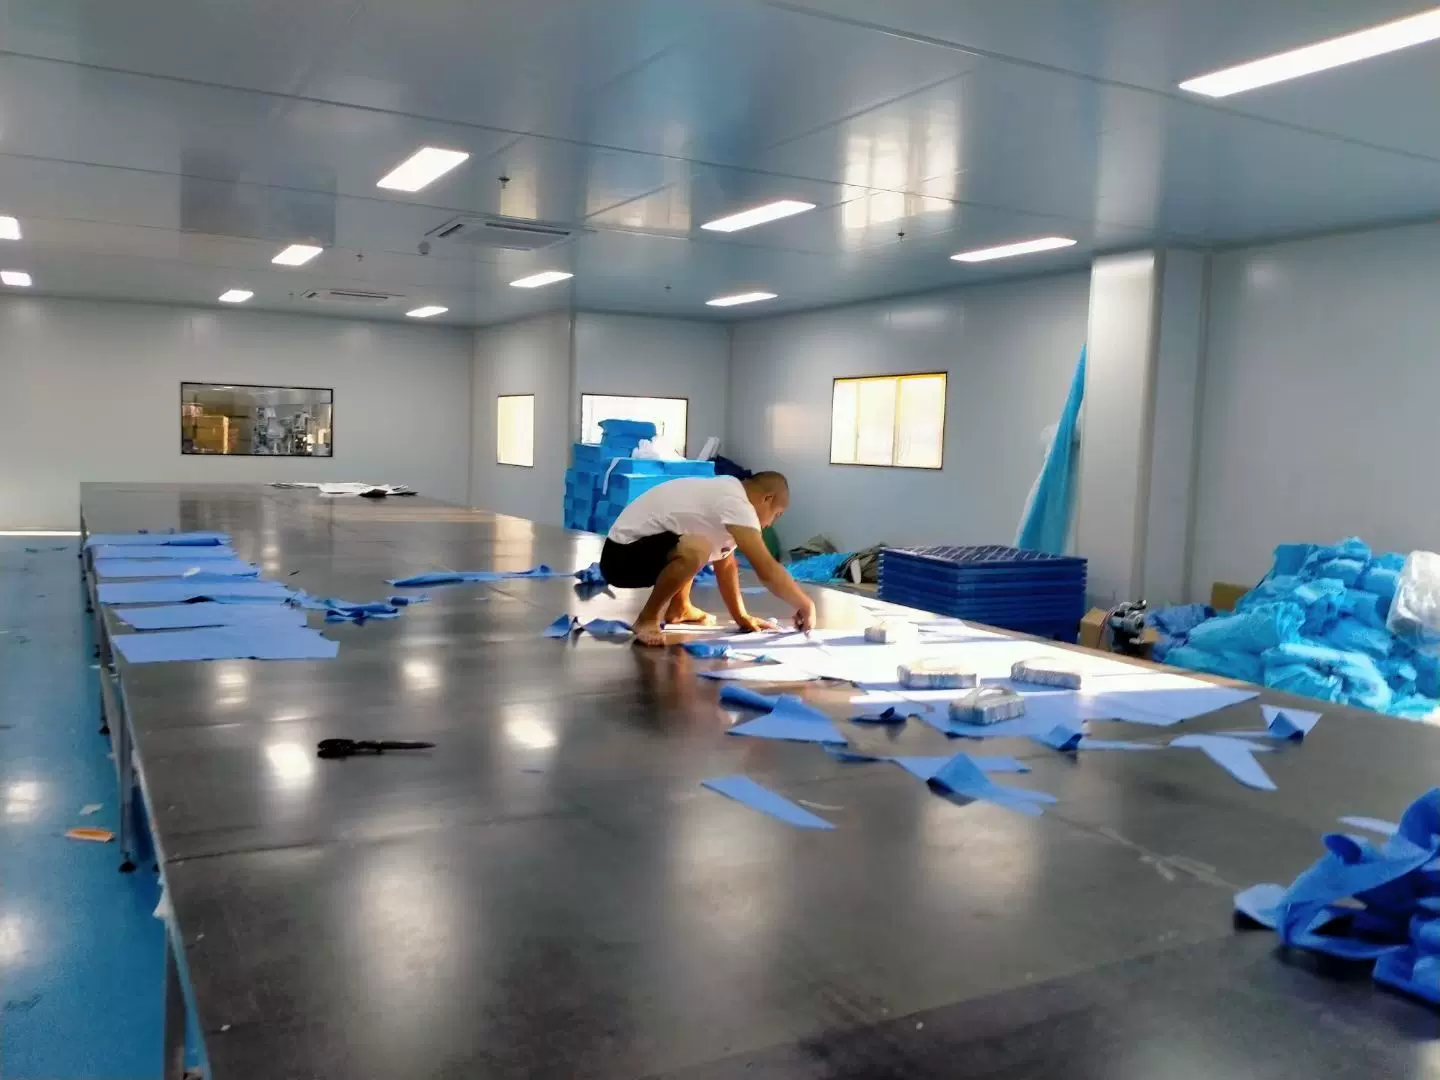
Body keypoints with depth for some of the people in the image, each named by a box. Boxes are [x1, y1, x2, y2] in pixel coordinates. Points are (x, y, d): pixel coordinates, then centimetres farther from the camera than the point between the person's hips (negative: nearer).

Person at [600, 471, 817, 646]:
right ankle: (648, 618, -15)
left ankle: (678, 608, 25)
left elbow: (726, 565, 15)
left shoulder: (727, 495, 10)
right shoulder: (736, 504, -20)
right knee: (694, 551, -37)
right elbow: (768, 570, -22)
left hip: (638, 544, 11)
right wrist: (806, 606, -10)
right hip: (622, 556, -11)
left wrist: (742, 617, 13)